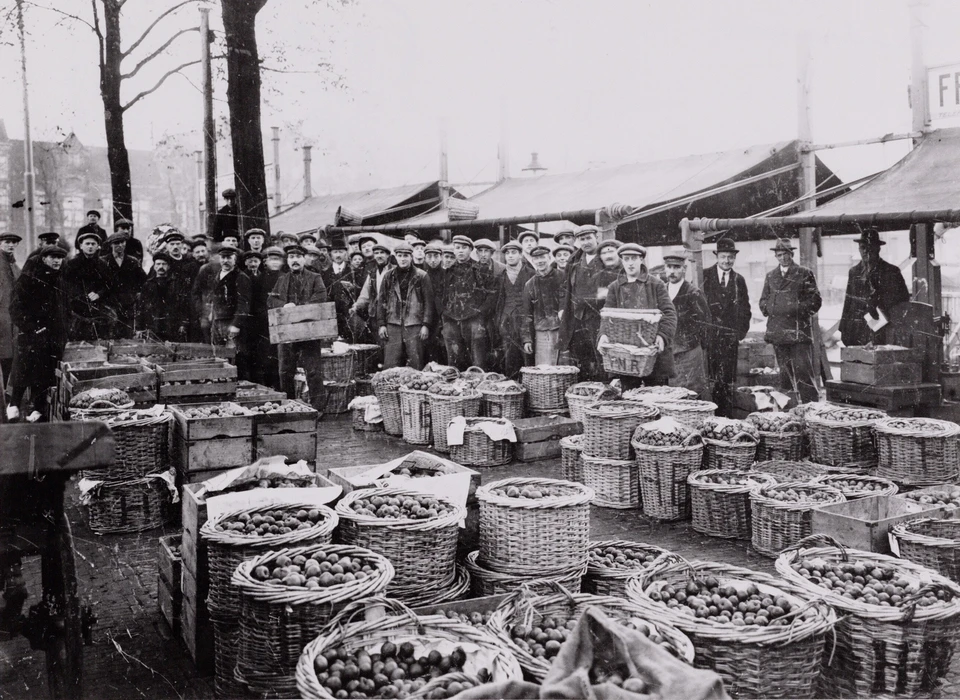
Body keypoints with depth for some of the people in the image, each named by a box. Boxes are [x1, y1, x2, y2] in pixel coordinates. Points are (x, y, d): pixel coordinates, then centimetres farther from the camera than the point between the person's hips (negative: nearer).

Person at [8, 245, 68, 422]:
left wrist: (64, 333, 9)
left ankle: (39, 409, 10)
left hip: (55, 338, 4)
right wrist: (32, 327, -16)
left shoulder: (60, 280, 13)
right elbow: (17, 308, -7)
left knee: (46, 374, 2)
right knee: (24, 372, -3)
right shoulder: (28, 280, -3)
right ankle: (14, 406, 17)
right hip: (31, 336, -4)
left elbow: (65, 308, 19)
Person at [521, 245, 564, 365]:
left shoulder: (562, 277, 3)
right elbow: (526, 314, 13)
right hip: (542, 333, 2)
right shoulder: (530, 285, 11)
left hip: (564, 331, -2)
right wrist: (526, 339, 7)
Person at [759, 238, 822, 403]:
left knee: (803, 370, -10)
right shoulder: (770, 276, 16)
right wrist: (769, 308, 0)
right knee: (784, 372, 8)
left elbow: (815, 300, 1)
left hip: (799, 331, -4)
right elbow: (763, 301, 20)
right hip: (777, 331, 4)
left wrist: (798, 308, -10)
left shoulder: (804, 274, 4)